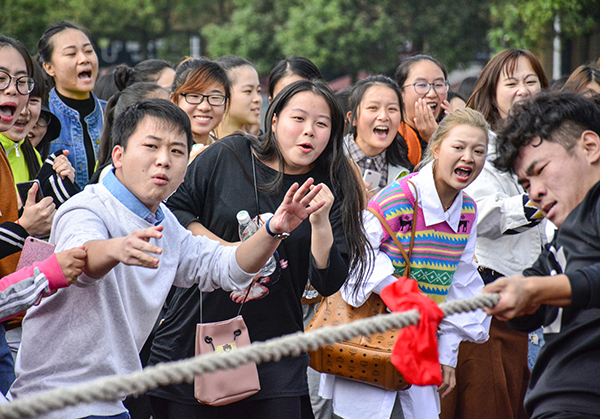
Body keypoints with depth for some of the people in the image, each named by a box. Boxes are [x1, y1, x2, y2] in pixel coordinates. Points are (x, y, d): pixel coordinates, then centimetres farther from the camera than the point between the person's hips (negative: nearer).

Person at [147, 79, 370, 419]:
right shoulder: (229, 155, -1)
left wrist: (320, 222, -20)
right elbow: (174, 208, 1)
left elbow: (328, 283, -5)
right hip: (197, 337, 0)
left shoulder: (332, 192, 1)